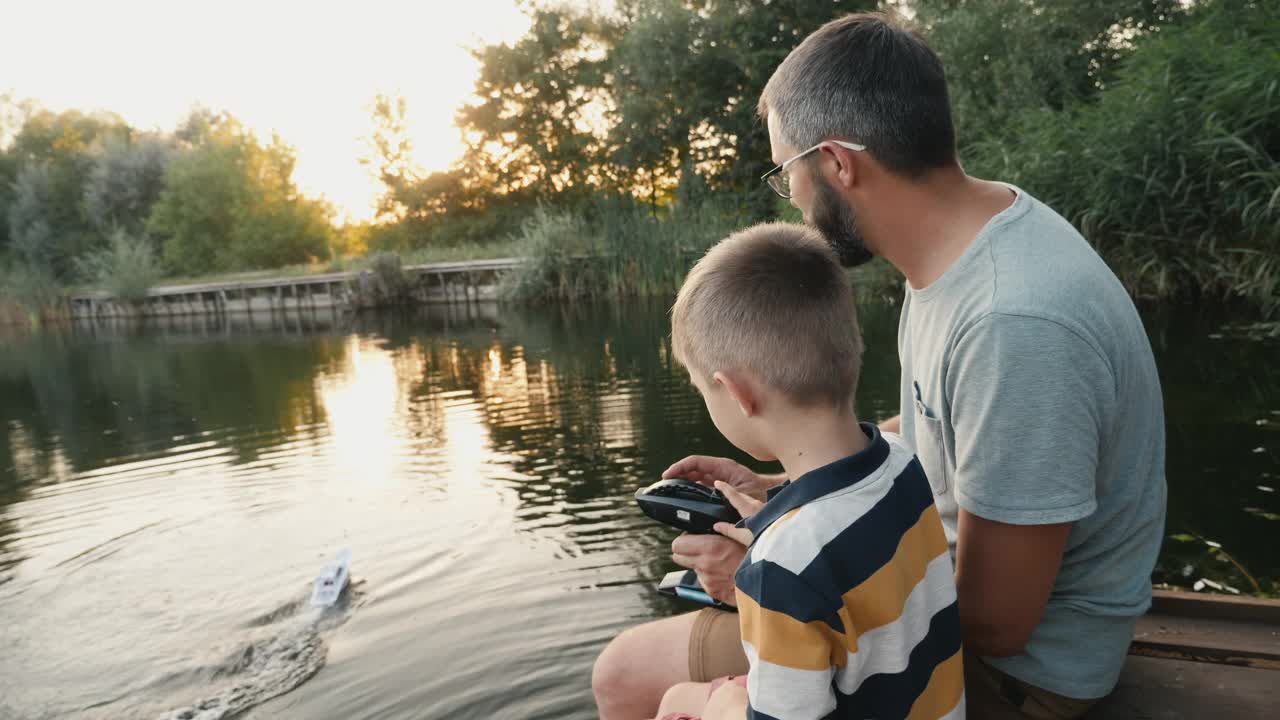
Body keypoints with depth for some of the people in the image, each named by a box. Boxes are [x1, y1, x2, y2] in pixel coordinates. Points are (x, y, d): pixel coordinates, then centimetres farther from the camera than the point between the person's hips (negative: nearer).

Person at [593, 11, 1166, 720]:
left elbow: (993, 620, -25)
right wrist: (770, 488, 6)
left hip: (1016, 659, -8)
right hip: (946, 560, 9)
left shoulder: (1014, 324, -33)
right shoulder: (970, 235, -3)